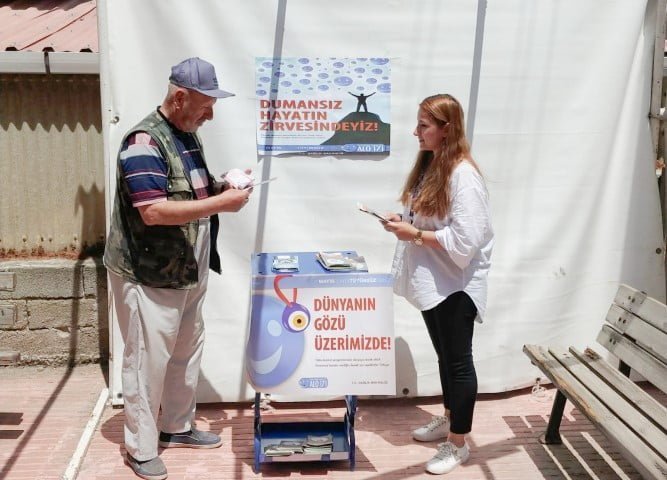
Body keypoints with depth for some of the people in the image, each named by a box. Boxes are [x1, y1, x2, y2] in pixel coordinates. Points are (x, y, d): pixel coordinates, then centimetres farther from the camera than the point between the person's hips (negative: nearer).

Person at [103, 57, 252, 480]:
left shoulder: (188, 136, 9)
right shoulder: (144, 142, -20)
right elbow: (154, 211, -29)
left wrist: (222, 186, 0)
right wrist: (221, 203, -25)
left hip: (188, 272, 9)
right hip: (149, 275, -9)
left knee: (187, 352, 18)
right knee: (148, 361, 1)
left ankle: (178, 426, 35)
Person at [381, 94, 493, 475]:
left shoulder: (464, 175, -22)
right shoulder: (429, 165, 6)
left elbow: (465, 240, -27)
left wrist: (415, 235, -21)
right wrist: (403, 221, 0)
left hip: (456, 284, -9)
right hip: (432, 280, 9)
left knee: (458, 360, 4)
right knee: (444, 355, 22)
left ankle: (459, 444, 17)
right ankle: (449, 418, 40)